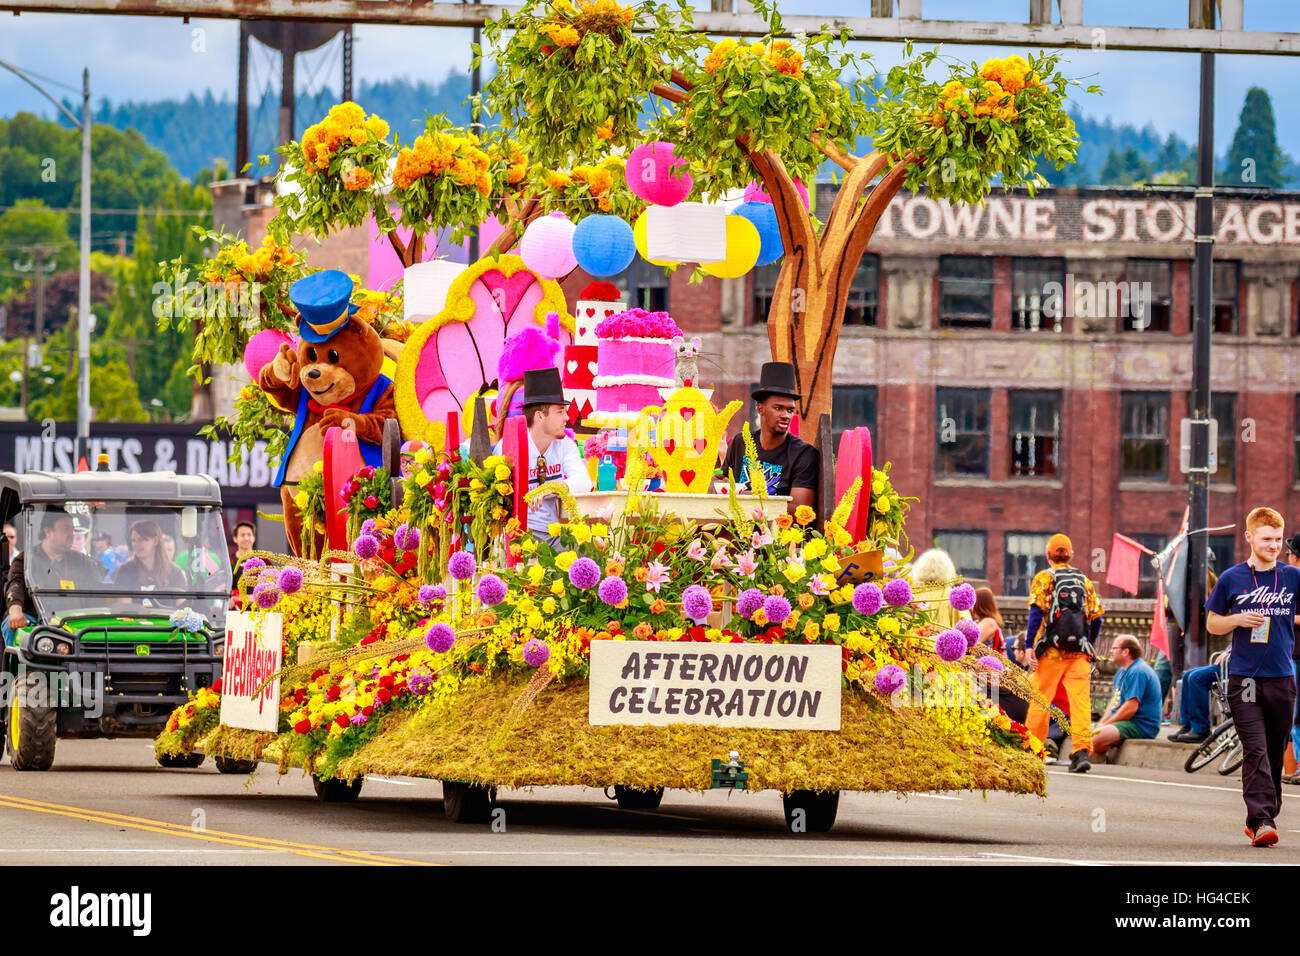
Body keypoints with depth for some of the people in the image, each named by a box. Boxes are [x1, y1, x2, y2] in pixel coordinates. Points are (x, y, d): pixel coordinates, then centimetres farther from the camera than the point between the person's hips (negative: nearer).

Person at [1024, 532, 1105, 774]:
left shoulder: (1044, 579, 1)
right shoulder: (1084, 581, 13)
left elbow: (1036, 612, -9)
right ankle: (1082, 751, -18)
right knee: (1080, 700, -5)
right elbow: (1096, 618, 12)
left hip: (1051, 652, -3)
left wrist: (1029, 645, -7)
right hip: (1079, 653, 3)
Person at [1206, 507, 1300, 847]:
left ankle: (1262, 819, 20)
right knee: (1255, 751, -12)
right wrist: (1238, 619, -9)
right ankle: (1261, 821, -19)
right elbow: (1212, 623, 10)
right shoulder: (1232, 579, 2)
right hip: (1244, 678, -2)